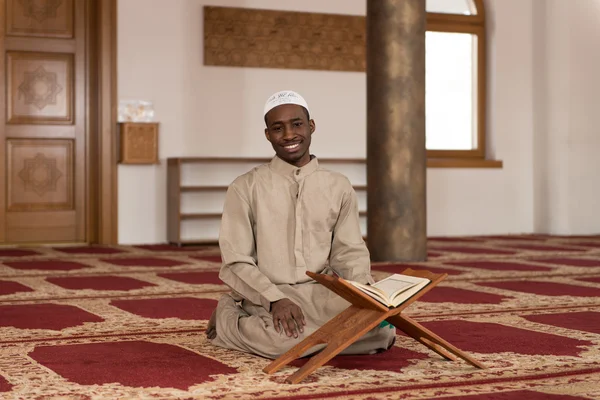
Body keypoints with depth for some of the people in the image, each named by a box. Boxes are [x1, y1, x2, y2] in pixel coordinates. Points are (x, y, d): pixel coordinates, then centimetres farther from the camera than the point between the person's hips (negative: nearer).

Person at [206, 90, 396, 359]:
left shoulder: (339, 187, 11)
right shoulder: (245, 188, 2)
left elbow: (349, 253, 11)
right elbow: (236, 263, -3)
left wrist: (363, 288, -12)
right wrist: (275, 300, -20)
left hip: (323, 293, 3)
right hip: (266, 295, -2)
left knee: (382, 329, -25)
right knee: (283, 338, -36)